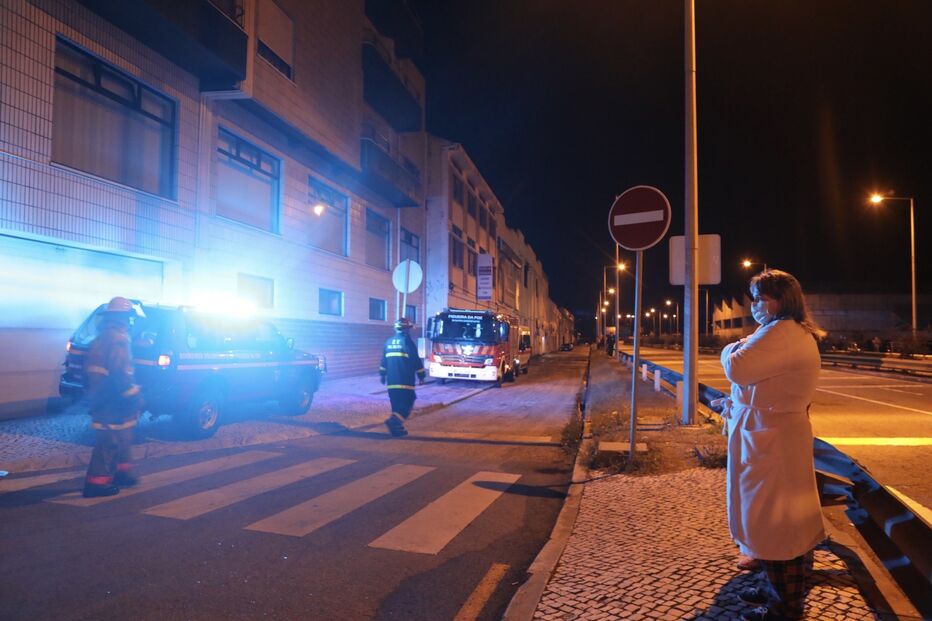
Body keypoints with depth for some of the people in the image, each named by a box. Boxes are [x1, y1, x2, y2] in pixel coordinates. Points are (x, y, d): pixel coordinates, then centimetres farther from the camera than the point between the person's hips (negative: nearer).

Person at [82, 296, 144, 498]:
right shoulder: (118, 339, -17)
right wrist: (134, 397, -18)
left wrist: (94, 394, 27)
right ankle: (97, 482, 1)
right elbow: (121, 374, -25)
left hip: (102, 398, 10)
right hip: (113, 402, -10)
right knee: (111, 441, -3)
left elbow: (93, 369, 22)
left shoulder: (102, 337, 15)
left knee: (120, 438, 21)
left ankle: (120, 472, 30)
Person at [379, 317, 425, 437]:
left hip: (391, 380, 7)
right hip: (405, 380, -7)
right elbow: (416, 361, -7)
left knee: (397, 404, 14)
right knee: (407, 403, -3)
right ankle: (394, 421, -20)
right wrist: (421, 376, 2)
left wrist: (383, 374, 27)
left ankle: (397, 427, 15)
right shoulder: (407, 341, -8)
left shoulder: (389, 342, 12)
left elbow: (384, 360, 18)